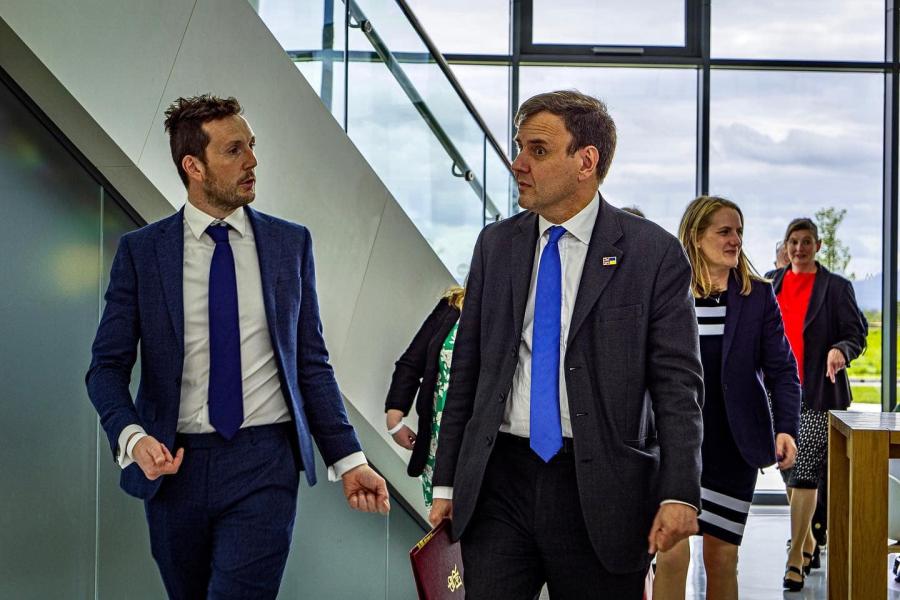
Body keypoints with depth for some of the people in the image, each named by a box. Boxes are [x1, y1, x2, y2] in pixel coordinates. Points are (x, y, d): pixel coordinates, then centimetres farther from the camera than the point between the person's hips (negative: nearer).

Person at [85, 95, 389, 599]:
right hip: (174, 464, 1)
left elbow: (312, 362, 6)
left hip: (265, 463, -1)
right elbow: (108, 365, 0)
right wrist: (132, 437, -20)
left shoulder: (291, 243, 4)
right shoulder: (141, 250, 1)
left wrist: (348, 460, 0)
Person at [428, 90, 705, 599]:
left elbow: (678, 384, -5)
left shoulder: (654, 253, -3)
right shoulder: (496, 244, 9)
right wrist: (448, 482, 10)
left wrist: (680, 494, -14)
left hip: (601, 487, -3)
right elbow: (467, 369, 12)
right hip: (499, 481, 3)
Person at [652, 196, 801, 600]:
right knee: (672, 553, -9)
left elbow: (782, 369, 2)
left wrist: (786, 426, -11)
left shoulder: (758, 295, 4)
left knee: (722, 558, 8)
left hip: (732, 445, 1)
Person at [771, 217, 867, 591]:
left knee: (805, 474, -10)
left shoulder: (837, 287, 1)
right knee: (788, 472, 12)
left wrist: (840, 349, -24)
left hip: (818, 395, -4)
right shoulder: (771, 284, 12)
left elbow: (856, 334, -3)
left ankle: (796, 557, -7)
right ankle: (808, 542, 29)